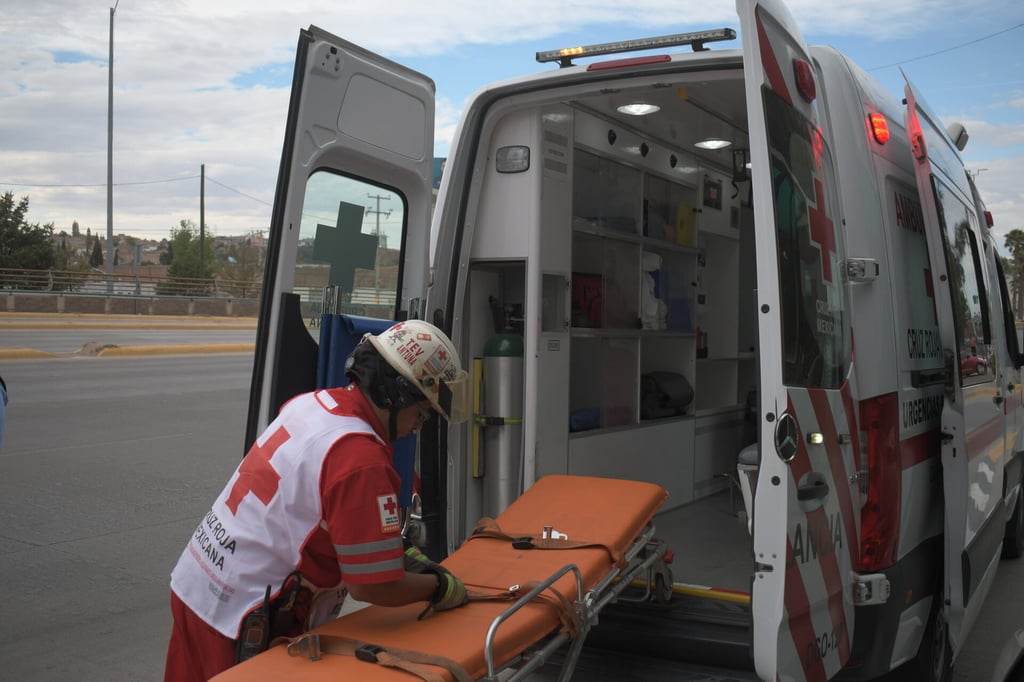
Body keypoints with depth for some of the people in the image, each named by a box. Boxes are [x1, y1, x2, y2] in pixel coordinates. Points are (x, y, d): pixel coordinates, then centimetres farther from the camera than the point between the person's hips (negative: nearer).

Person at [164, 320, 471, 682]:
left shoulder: (309, 403, 0)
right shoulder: (360, 458, -25)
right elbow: (373, 586, -20)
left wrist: (403, 554, 13)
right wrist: (441, 587, -3)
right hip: (242, 625, -9)